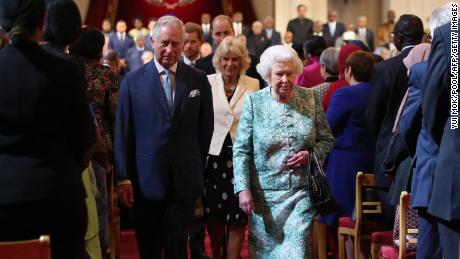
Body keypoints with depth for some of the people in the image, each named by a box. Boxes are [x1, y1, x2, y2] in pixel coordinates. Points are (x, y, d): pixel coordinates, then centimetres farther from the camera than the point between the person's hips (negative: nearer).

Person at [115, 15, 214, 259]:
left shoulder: (198, 80, 4)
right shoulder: (133, 81, 0)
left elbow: (206, 128, 10)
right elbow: (122, 132, 0)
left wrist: (197, 168, 10)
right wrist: (123, 178, -4)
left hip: (184, 182, 0)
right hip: (145, 182, 0)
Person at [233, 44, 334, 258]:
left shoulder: (310, 99, 2)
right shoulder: (254, 102, -2)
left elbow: (327, 140, 10)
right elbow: (241, 150, -3)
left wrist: (310, 154, -11)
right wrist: (243, 189, -11)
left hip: (301, 192, 0)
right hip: (265, 194, 0)